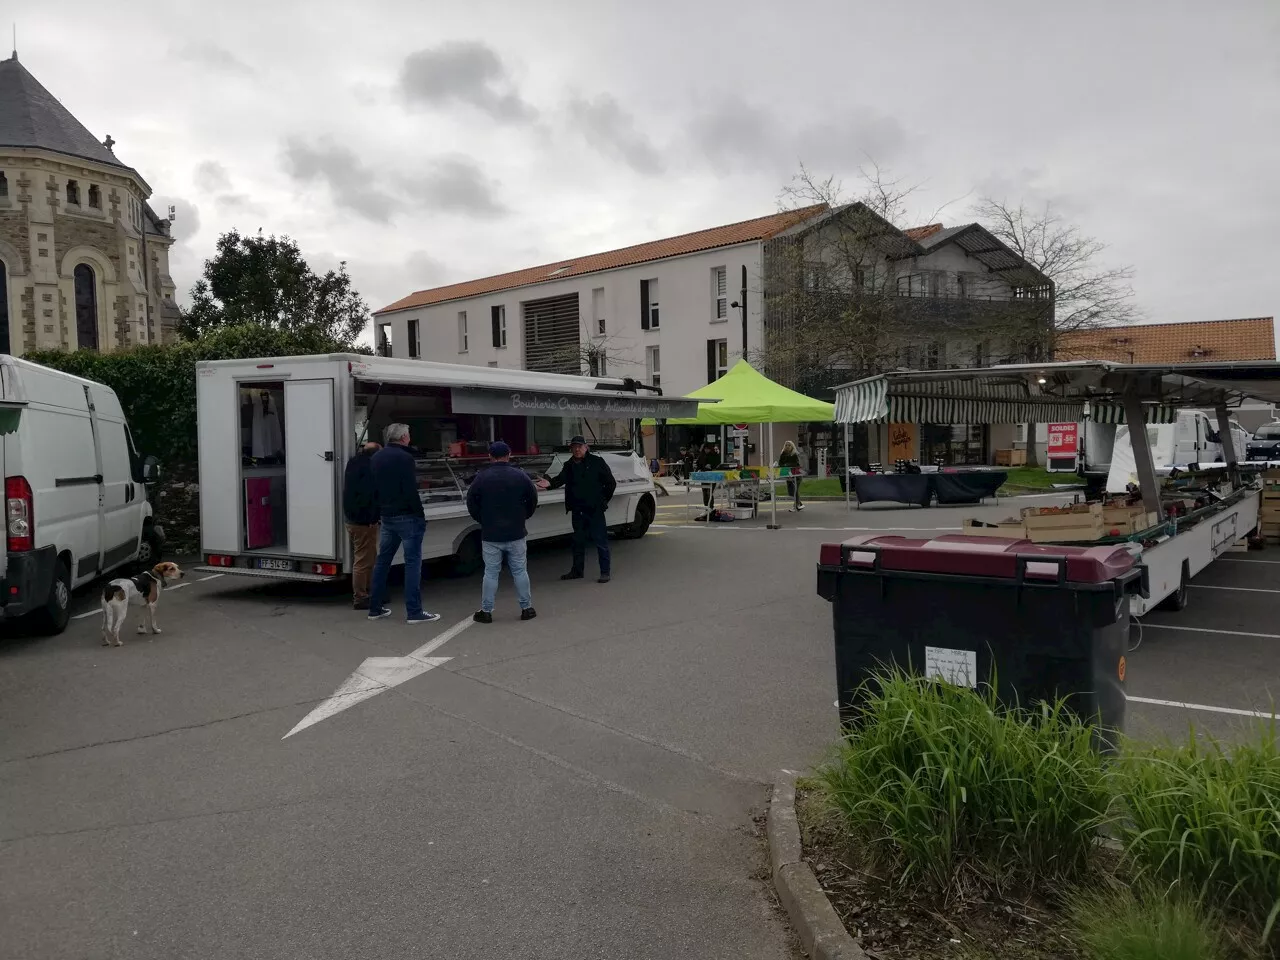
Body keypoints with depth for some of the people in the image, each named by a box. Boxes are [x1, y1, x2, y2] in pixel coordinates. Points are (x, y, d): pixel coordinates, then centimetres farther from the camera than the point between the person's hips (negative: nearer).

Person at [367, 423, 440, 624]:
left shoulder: (377, 457, 12)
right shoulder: (404, 458, -15)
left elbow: (374, 488, 17)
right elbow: (411, 492, -19)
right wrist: (420, 515, -13)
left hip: (386, 516, 8)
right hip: (406, 517, -8)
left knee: (382, 560, 14)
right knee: (412, 562, -5)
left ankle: (375, 608, 18)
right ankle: (414, 612, -5)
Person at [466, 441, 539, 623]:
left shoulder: (481, 478, -6)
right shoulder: (520, 476, -2)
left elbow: (471, 504, 0)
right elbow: (533, 500, 4)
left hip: (491, 535, -1)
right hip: (516, 534, 1)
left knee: (491, 573, 5)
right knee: (520, 571, 9)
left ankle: (486, 612, 9)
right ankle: (526, 608, 14)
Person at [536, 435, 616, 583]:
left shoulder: (597, 462, -4)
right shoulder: (569, 465, 10)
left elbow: (611, 483, -2)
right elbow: (560, 479, -2)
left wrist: (603, 500, -1)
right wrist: (550, 484, -22)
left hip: (595, 510, -5)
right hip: (577, 510, 5)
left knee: (600, 541, -2)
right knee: (578, 541, 15)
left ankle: (605, 572, 5)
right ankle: (577, 571, 27)